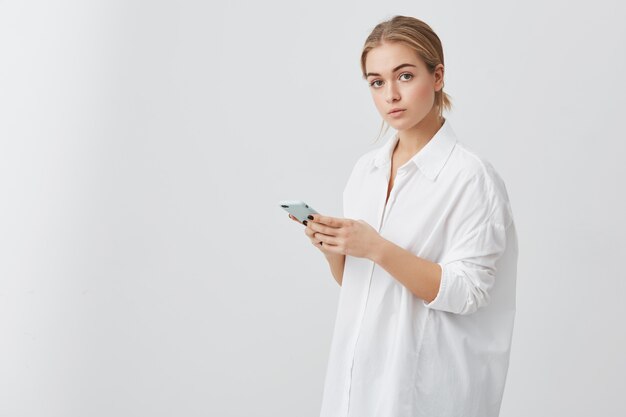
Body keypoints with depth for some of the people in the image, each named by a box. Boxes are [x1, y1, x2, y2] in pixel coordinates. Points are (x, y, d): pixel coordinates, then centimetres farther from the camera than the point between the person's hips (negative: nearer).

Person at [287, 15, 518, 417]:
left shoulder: (471, 176, -13)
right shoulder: (366, 168, 5)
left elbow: (464, 293, -17)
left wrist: (378, 248, -25)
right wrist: (332, 245, -9)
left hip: (424, 384, -5)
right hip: (359, 369, 5)